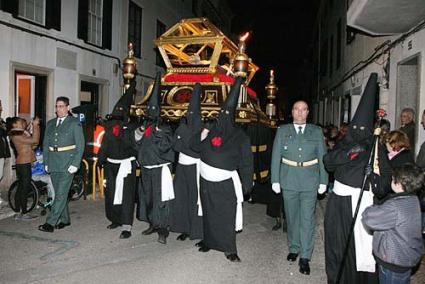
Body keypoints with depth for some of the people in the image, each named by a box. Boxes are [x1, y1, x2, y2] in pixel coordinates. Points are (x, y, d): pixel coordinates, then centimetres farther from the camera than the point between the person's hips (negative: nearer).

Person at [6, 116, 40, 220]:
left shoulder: (21, 133, 16)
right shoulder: (16, 135, -14)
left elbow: (35, 142, 14)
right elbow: (34, 140, -22)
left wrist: (36, 126, 11)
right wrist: (35, 125, -17)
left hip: (24, 164, 10)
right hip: (24, 164, -10)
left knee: (21, 188, 12)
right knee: (25, 188, -5)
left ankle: (18, 213, 19)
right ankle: (24, 213, 2)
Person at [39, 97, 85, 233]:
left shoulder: (75, 123, -2)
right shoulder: (50, 123, 15)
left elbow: (80, 145, -6)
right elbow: (45, 144, 17)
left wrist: (75, 164, -12)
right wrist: (46, 162, 9)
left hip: (67, 164, -6)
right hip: (53, 164, 6)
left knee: (61, 194, -8)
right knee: (59, 193, 11)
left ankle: (50, 223, -6)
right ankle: (65, 219, 23)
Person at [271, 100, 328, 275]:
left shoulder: (316, 132, 5)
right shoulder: (282, 131, 4)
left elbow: (323, 157, 4)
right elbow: (276, 157, 2)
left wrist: (323, 181, -1)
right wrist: (275, 180, -2)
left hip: (310, 182, -1)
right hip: (289, 181, 1)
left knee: (307, 219, -1)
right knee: (291, 217, 13)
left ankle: (305, 257, 9)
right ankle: (293, 248, 31)